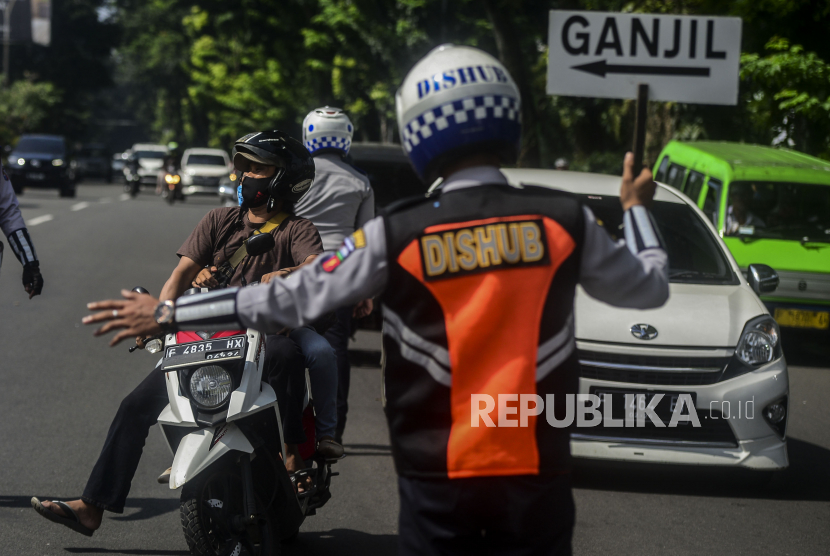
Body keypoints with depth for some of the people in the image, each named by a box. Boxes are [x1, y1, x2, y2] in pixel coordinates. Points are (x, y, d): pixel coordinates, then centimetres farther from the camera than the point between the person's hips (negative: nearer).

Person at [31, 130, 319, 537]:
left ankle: (292, 456, -33)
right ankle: (92, 507, -2)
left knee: (285, 352, -40)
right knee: (138, 405, -5)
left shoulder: (297, 229, 1)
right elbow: (184, 272, 6)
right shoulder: (220, 221, 14)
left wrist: (285, 275, -42)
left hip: (263, 338, -4)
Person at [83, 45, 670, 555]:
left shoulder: (397, 235, -8)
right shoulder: (566, 220, -3)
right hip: (538, 473, 1)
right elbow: (648, 286, 12)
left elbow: (292, 298, -2)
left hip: (438, 479, -1)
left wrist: (168, 315, 8)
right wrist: (636, 207, 32)